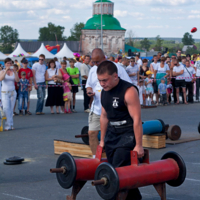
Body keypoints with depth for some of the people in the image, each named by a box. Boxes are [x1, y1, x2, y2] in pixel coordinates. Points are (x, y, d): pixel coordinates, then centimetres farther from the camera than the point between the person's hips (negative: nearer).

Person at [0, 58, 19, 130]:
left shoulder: (14, 72, 5)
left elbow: (17, 80, -9)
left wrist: (14, 72, -22)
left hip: (13, 92, 2)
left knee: (11, 109, 3)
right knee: (6, 108, -16)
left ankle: (8, 125, 9)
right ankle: (10, 124, -16)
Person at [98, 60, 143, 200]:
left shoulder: (129, 91, -19)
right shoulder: (104, 91, 6)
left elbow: (137, 119, -20)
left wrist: (138, 145, -20)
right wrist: (102, 140, 17)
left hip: (127, 135, -8)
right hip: (112, 134, 8)